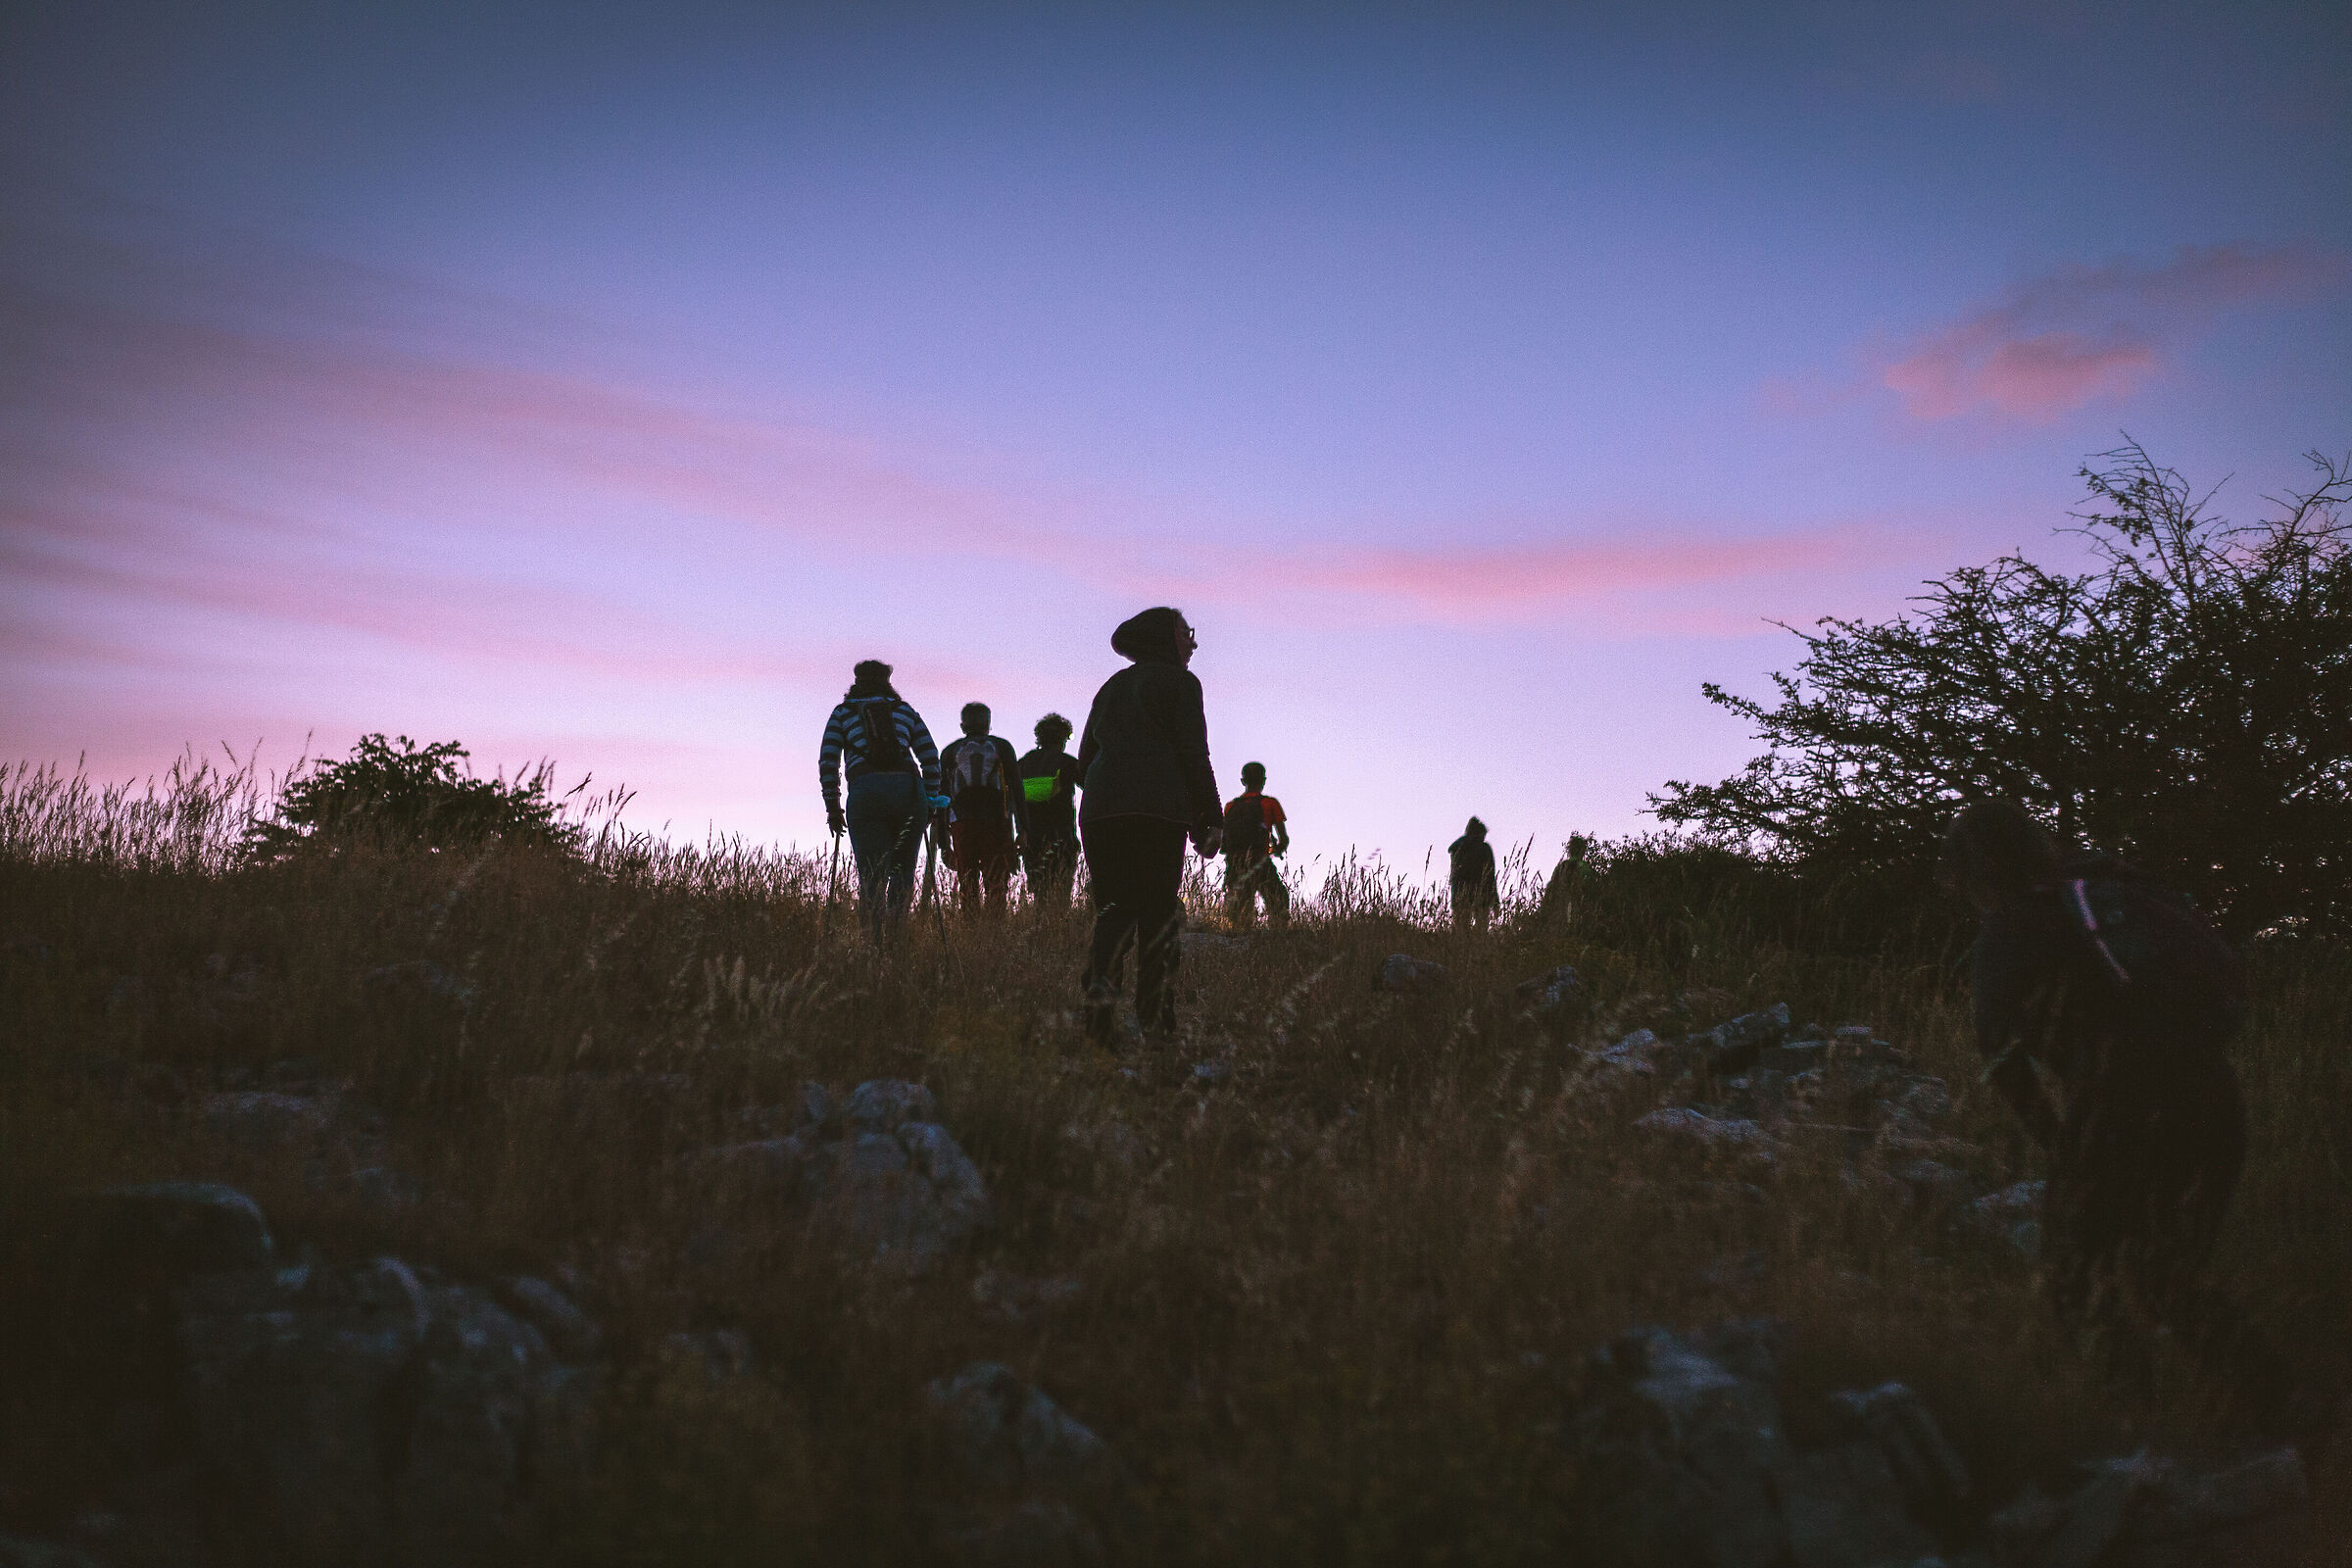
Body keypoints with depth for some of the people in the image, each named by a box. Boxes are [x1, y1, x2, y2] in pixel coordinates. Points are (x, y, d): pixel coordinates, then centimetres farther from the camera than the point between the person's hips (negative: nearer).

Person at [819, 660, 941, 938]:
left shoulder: (843, 713, 20)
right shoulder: (905, 711, 23)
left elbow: (827, 761, 10)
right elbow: (930, 758, 13)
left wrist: (832, 807, 13)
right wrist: (931, 800, 17)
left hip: (865, 791, -1)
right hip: (909, 788, 1)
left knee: (871, 877, -2)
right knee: (903, 871, 13)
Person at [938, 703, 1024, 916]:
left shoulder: (950, 751, 16)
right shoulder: (1001, 746, 12)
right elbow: (1016, 789, 3)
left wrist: (944, 839, 12)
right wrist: (1021, 830, 2)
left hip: (961, 825, 1)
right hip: (997, 824, -1)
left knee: (967, 889, 2)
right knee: (996, 887, -3)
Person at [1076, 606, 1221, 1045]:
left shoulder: (1111, 688, 24)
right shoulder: (1179, 682, 5)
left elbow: (1085, 761, 22)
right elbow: (1194, 756, -4)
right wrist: (1209, 821, -1)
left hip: (1099, 809, 5)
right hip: (1159, 807, -5)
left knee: (1115, 905, 5)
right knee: (1159, 910, 1)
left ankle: (1100, 977, -25)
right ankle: (1154, 1018, -4)